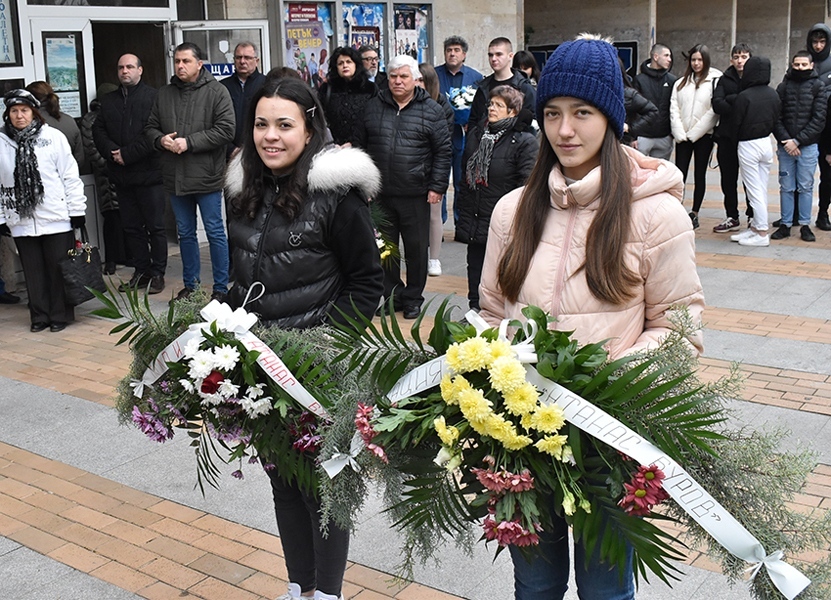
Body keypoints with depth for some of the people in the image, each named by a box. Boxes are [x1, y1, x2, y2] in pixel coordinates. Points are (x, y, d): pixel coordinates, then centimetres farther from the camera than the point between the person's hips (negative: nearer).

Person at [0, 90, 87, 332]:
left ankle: (60, 315, 17)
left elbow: (70, 176, 0)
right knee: (33, 271, 10)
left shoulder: (54, 137, -2)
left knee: (59, 269, 4)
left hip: (56, 219, -2)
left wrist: (77, 210, -3)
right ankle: (40, 315, 22)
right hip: (21, 220, 2)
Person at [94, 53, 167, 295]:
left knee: (155, 227, 1)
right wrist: (112, 151, -9)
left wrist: (128, 154, -15)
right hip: (122, 176, 6)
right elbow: (98, 131, 10)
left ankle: (157, 273, 9)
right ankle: (141, 271, 21)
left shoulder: (154, 97, -6)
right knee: (131, 227, 12)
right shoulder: (108, 101, 15)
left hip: (149, 174, -6)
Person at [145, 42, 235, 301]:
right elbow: (150, 127, 15)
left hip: (206, 176, -5)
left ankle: (221, 288, 12)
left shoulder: (216, 92, -6)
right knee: (185, 233, 15)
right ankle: (190, 284, 27)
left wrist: (189, 142, -18)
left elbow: (226, 130, -16)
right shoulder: (164, 94, 10)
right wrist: (160, 139, -9)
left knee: (215, 232, 2)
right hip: (175, 178, 5)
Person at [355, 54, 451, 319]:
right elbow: (361, 146, 14)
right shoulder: (374, 107, 8)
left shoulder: (431, 110, -1)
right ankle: (392, 295, 24)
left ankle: (413, 298, 20)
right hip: (380, 193, 3)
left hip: (415, 195, -3)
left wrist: (437, 187, -7)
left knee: (416, 249, 6)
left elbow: (442, 151, -2)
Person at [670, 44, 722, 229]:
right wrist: (680, 134, -8)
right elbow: (674, 109, 4)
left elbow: (714, 111, -10)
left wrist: (694, 133, -12)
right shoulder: (681, 83, 11)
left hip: (704, 136, -3)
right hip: (682, 136, 3)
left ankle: (694, 214, 11)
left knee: (700, 175, 5)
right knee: (680, 175, -2)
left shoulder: (715, 81, -3)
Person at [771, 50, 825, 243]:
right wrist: (785, 140, -11)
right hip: (785, 146, 2)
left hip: (808, 146, -1)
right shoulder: (783, 86, 7)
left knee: (805, 187, 4)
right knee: (786, 187, 5)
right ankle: (785, 224, 12)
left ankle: (805, 225, 11)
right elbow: (776, 117, 2)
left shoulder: (817, 87, 1)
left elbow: (818, 119, -5)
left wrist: (797, 140, -12)